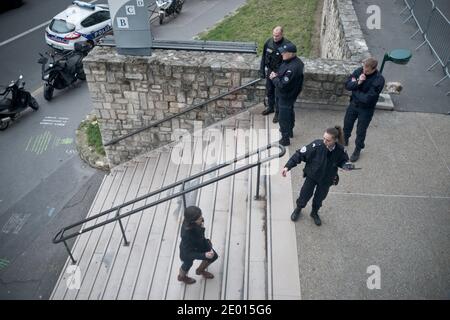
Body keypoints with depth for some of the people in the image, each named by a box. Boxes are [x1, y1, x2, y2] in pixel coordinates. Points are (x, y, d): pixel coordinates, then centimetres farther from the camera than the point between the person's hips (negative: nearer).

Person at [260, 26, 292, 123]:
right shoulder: (268, 42, -4)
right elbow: (264, 57, 7)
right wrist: (262, 70, 8)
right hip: (269, 71, 5)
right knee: (269, 91, 19)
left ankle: (278, 113, 19)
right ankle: (270, 107, 40)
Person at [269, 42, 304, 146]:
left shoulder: (292, 68, -36)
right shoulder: (295, 61, -4)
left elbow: (282, 85, -34)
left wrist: (274, 78, -19)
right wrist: (277, 75, -7)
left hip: (286, 97, -10)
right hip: (290, 94, 10)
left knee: (284, 118, 5)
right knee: (289, 112, 29)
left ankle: (285, 138, 20)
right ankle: (289, 130, 51)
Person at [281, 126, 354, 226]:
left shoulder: (340, 150, -24)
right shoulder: (316, 145, -31)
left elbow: (342, 161, -1)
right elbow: (300, 154, -26)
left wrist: (345, 165, -25)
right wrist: (287, 166, -32)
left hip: (326, 179, 2)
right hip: (311, 176, -1)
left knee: (319, 198, 21)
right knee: (305, 195, 14)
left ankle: (314, 213, 53)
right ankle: (298, 209, 48)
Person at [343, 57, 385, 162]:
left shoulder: (379, 80, -28)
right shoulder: (359, 70, -13)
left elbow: (367, 98, -31)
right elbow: (347, 85, -13)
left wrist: (354, 89, -21)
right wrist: (357, 83, -31)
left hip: (366, 109, -5)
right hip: (354, 103, 5)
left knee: (361, 131, 11)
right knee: (347, 124, 23)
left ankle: (358, 149, 35)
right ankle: (345, 140, 51)